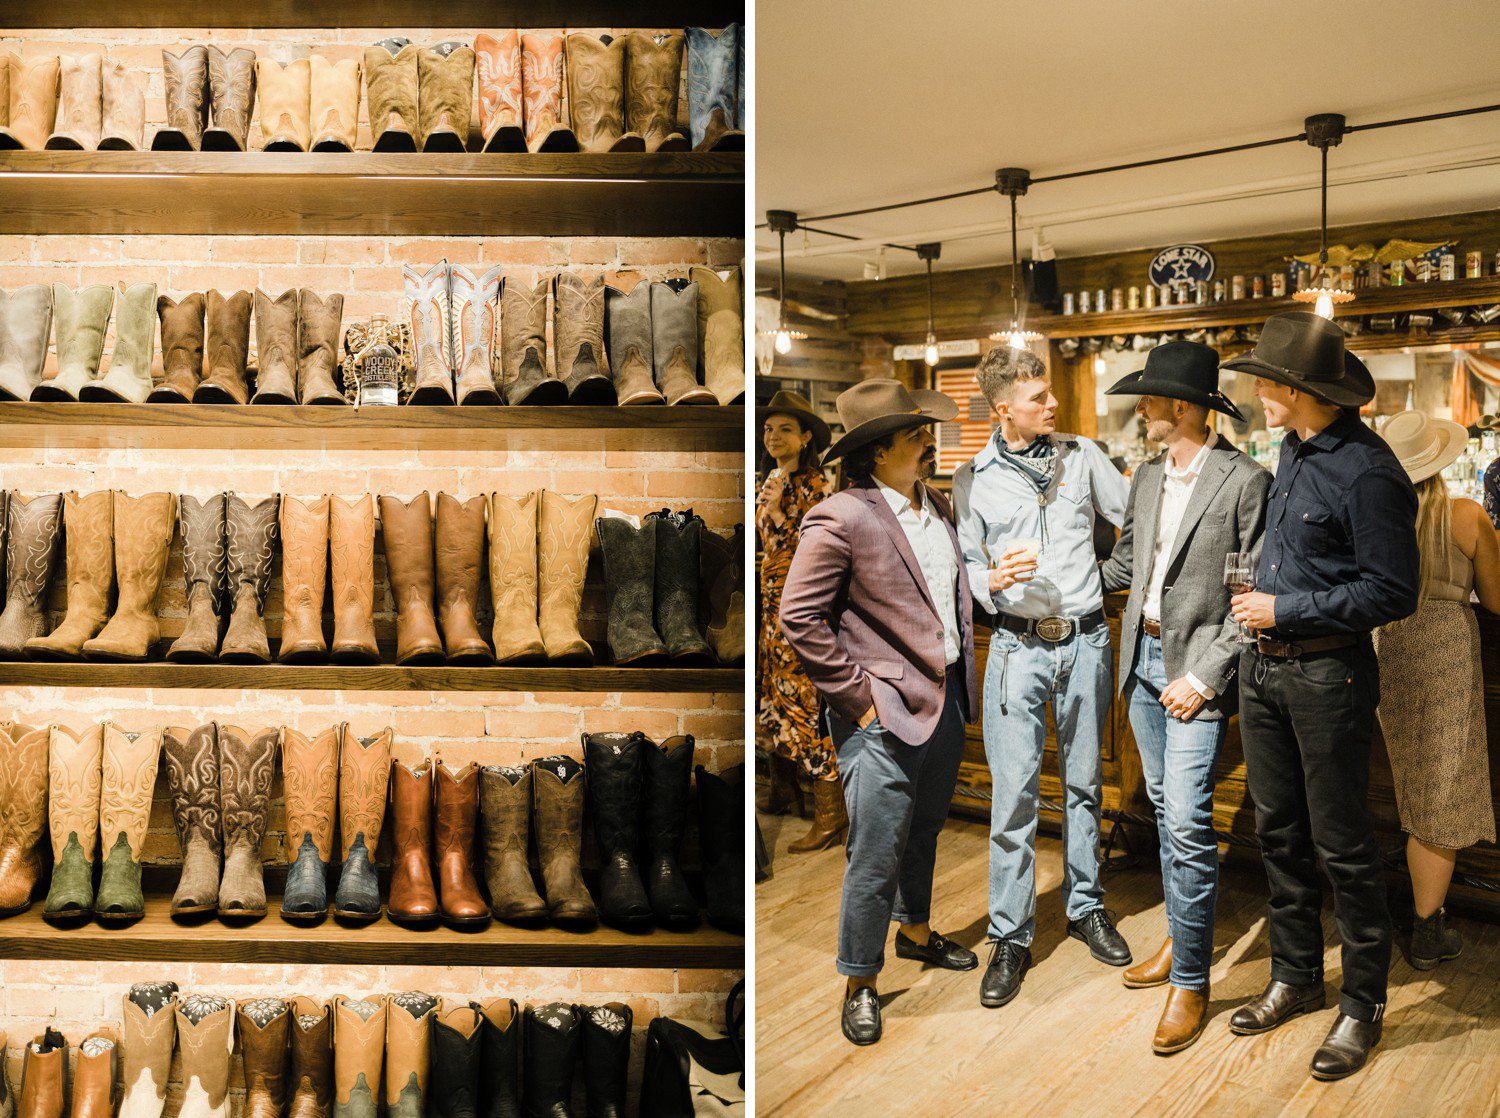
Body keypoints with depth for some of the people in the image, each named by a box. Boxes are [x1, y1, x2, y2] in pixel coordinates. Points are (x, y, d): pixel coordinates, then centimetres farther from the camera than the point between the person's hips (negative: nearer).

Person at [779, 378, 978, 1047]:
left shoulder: (937, 506, 8)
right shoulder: (840, 520, -17)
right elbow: (799, 618, -17)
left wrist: (963, 664, 14)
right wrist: (858, 697, -15)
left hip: (946, 700, 8)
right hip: (885, 715, -8)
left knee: (925, 829, 24)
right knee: (876, 854, 0)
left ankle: (915, 932, 46)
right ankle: (859, 983, 18)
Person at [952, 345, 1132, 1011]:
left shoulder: (1080, 455, 7)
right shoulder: (974, 479, 1)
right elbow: (964, 564, 4)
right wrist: (994, 580, -16)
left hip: (1084, 640, 2)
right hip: (1018, 648, -2)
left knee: (1084, 782, 14)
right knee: (1013, 794, -3)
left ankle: (1086, 907, 31)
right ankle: (1010, 938, 9)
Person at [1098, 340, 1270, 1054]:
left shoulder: (1245, 482, -12)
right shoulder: (1147, 477, 10)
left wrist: (1203, 676, -16)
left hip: (1197, 668, -7)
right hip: (1143, 659, 7)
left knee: (1187, 824, -9)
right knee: (1165, 808, 16)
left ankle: (1190, 982, 4)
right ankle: (1183, 938, 31)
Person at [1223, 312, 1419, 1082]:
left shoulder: (1367, 472, -18)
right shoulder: (1291, 448, 9)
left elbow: (1392, 592, -18)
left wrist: (1285, 609, -15)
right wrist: (1261, 601, 10)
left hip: (1327, 676, -8)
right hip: (1266, 666, 8)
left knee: (1342, 846, 3)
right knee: (1279, 833, 16)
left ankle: (1362, 1004, 21)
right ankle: (1296, 977, 32)